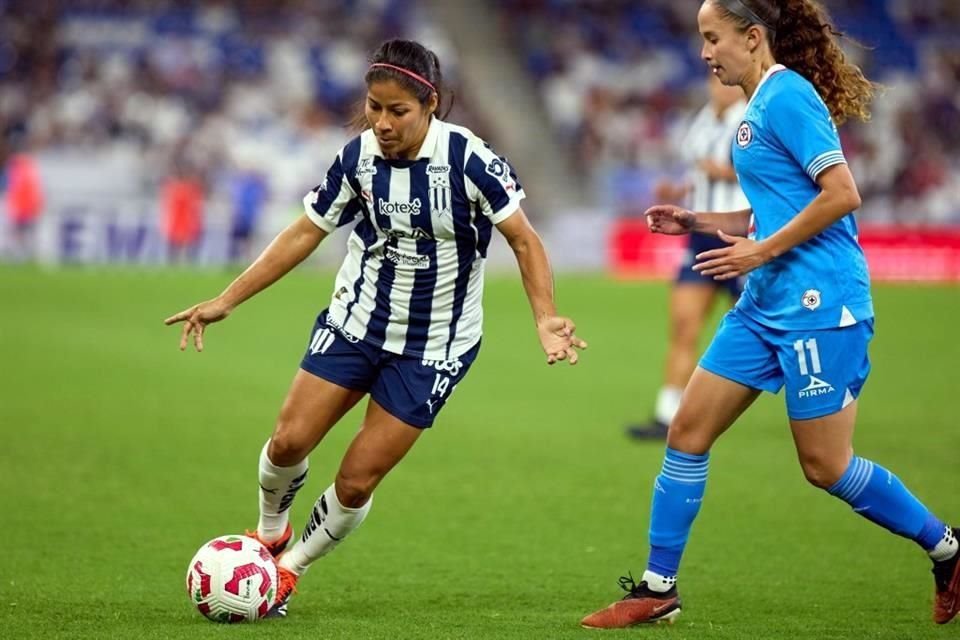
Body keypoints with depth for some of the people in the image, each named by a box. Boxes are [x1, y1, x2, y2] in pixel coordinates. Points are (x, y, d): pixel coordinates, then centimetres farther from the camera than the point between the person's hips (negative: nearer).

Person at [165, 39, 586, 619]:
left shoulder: (467, 159, -20)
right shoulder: (358, 157, -7)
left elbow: (525, 240, -13)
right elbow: (305, 234, 3)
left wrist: (546, 318, -27)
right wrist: (227, 301, 1)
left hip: (433, 349, -3)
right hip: (354, 322, 3)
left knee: (356, 483, -5)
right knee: (289, 442, -9)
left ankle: (290, 568, 21)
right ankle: (269, 534, 23)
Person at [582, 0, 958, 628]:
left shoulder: (786, 96, -14)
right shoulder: (761, 103, 15)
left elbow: (841, 194, -21)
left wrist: (762, 251, -18)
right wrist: (701, 222, 13)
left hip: (817, 303, -10)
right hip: (767, 304, 10)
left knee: (826, 465, -3)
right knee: (689, 431, 6)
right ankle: (657, 589, 12)